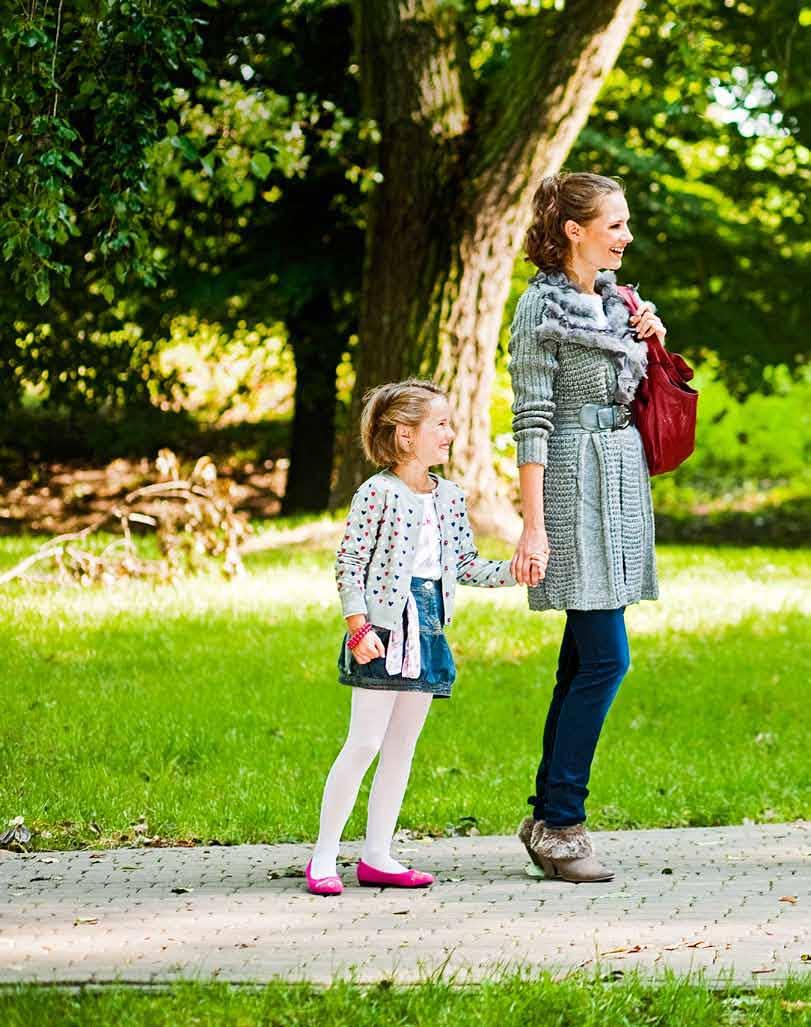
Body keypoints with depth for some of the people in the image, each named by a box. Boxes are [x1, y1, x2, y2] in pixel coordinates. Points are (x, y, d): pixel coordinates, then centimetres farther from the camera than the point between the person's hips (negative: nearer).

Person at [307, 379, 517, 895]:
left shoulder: (450, 496, 12)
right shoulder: (378, 493, -9)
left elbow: (467, 563, 16)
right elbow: (350, 564, -10)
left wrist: (512, 571, 2)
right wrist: (357, 627, -17)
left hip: (427, 630, 7)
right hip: (384, 628, -7)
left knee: (403, 745, 8)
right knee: (365, 742, -9)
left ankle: (377, 855, 14)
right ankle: (324, 857, -3)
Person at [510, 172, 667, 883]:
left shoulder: (614, 301, 14)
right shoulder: (542, 309, -9)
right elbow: (532, 421, -13)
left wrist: (650, 339, 8)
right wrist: (534, 526, -17)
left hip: (624, 479, 8)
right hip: (575, 484, -8)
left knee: (584, 658, 8)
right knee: (606, 657, -12)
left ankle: (550, 816, 12)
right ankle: (559, 823, -7)